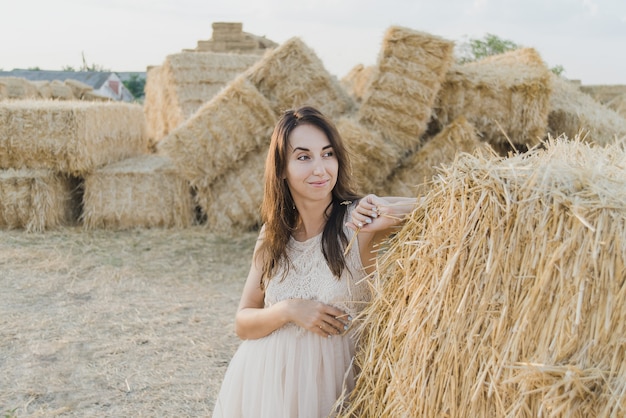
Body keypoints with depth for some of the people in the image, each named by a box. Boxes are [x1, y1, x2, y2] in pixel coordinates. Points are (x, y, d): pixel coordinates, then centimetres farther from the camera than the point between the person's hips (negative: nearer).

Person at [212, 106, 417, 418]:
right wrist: (288, 310, -16)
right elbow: (243, 324, 1)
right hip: (262, 386, 4)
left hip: (326, 385, -3)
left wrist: (391, 214, -35)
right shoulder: (272, 236, -1)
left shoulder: (358, 221, -14)